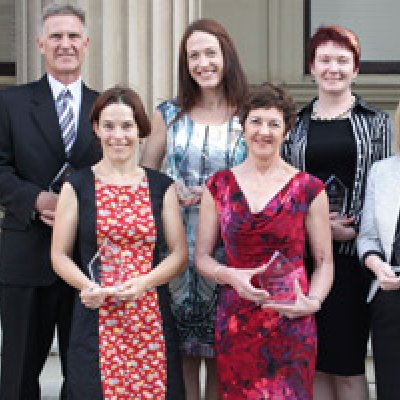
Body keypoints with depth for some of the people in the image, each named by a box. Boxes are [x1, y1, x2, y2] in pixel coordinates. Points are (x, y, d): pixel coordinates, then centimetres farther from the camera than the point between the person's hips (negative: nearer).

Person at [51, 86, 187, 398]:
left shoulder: (162, 187, 9)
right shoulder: (77, 186, 5)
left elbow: (180, 253, 6)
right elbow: (60, 255, 5)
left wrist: (144, 282, -12)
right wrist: (86, 285, -14)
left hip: (152, 317, 1)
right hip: (96, 318, -1)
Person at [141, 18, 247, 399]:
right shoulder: (168, 114, 7)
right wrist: (170, 192, -10)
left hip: (229, 248, -1)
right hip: (177, 246, 1)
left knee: (221, 354, 5)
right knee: (181, 352, 2)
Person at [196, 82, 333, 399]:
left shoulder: (309, 189, 0)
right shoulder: (219, 186, 6)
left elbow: (324, 262, 5)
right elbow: (202, 256, 9)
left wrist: (313, 301, -12)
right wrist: (231, 276, -10)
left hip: (291, 323, -1)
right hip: (235, 322, 2)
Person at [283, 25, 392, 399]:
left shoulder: (376, 122, 6)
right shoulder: (295, 123, 9)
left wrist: (350, 228, -11)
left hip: (352, 252, -2)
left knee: (348, 362, 0)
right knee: (314, 362, 6)